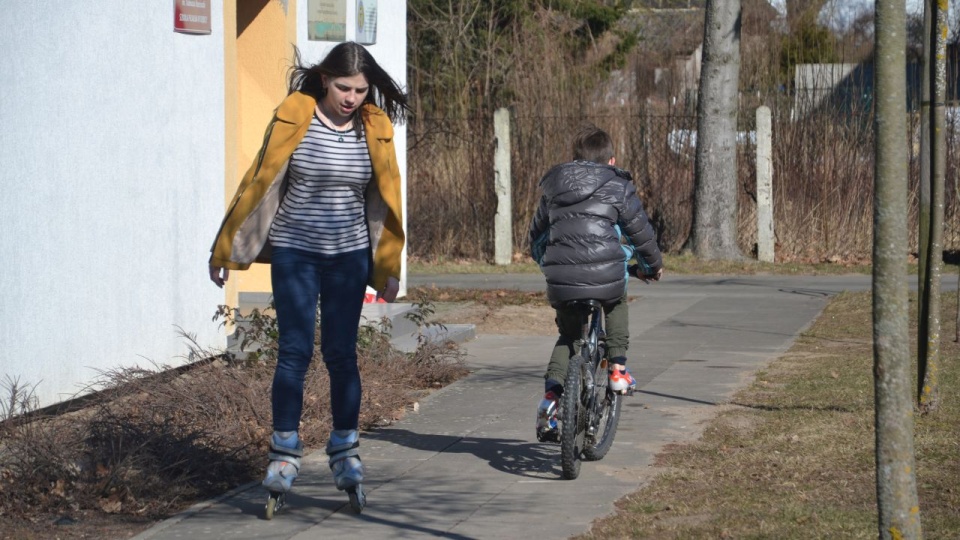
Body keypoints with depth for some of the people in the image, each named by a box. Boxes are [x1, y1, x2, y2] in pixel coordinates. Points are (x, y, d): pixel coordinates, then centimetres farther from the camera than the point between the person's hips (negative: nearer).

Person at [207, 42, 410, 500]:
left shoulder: (375, 127, -1)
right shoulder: (294, 117, -8)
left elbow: (387, 196, 7)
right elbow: (259, 180, -4)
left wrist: (389, 268, 10)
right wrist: (225, 250, -2)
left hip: (349, 256, 2)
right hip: (294, 252, -2)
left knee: (341, 354, 2)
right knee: (294, 352, -6)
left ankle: (345, 449, 14)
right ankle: (285, 451, 3)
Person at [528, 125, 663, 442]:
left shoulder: (553, 190, 18)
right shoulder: (618, 188, 7)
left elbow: (537, 235, 28)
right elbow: (641, 231, 12)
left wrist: (547, 265, 46)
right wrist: (652, 265, 29)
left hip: (560, 282, 3)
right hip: (605, 278, -3)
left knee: (567, 335, 23)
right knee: (616, 304, 31)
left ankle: (550, 398, 3)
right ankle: (618, 368, 18)